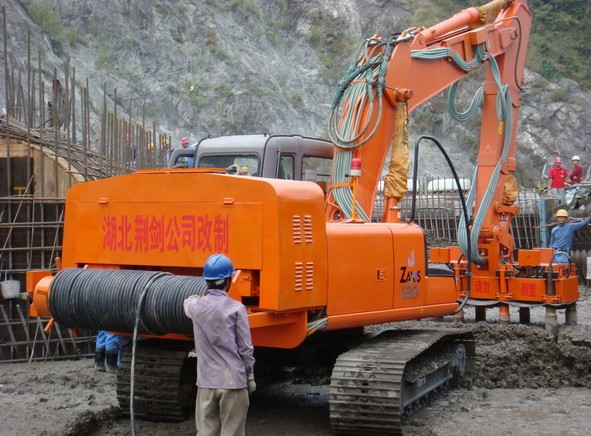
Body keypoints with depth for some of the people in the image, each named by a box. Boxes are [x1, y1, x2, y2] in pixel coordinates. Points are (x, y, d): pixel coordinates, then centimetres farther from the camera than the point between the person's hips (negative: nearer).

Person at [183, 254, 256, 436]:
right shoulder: (236, 309, -10)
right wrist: (250, 377, 5)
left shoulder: (196, 307, 1)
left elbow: (188, 302, 28)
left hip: (206, 381, 4)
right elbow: (245, 348, -5)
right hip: (233, 380, -4)